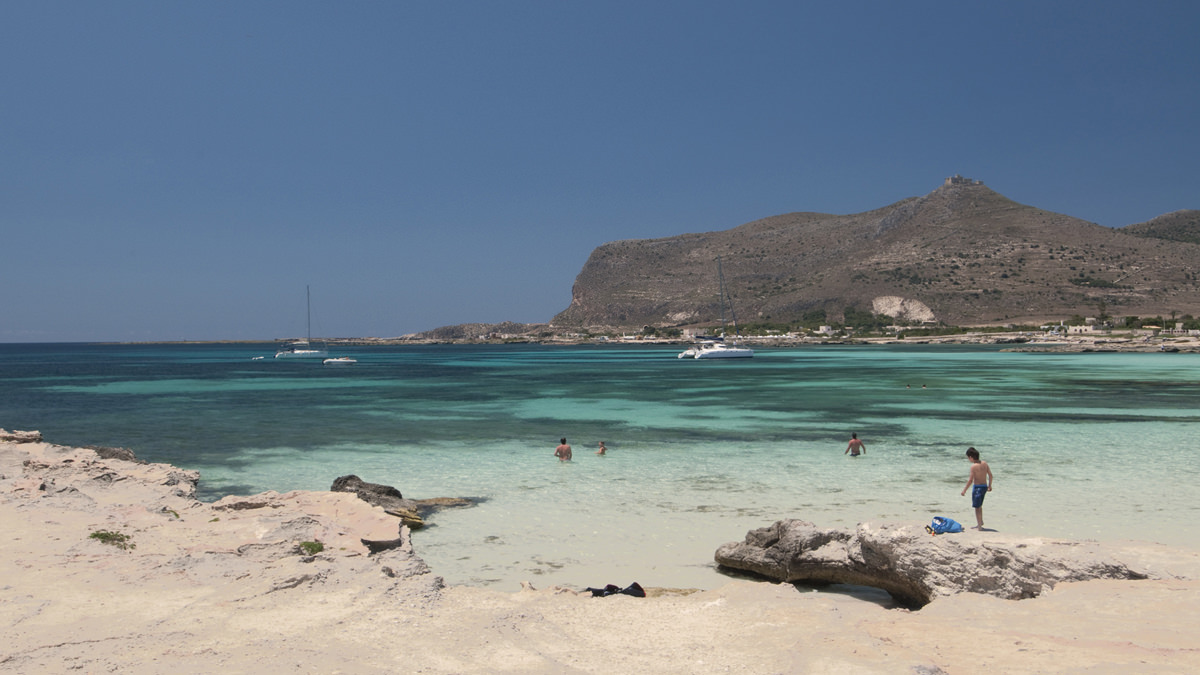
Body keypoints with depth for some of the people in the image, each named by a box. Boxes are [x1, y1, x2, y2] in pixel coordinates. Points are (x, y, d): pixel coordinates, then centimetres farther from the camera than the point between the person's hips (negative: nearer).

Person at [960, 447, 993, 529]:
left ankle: (979, 526, 7)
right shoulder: (984, 463, 2)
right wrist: (989, 486, 22)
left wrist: (964, 490, -10)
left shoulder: (973, 466, -18)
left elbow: (970, 480, -18)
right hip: (985, 486, 7)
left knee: (977, 507, 3)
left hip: (977, 487, -7)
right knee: (979, 505, 25)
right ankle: (981, 522, 37)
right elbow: (990, 475, 8)